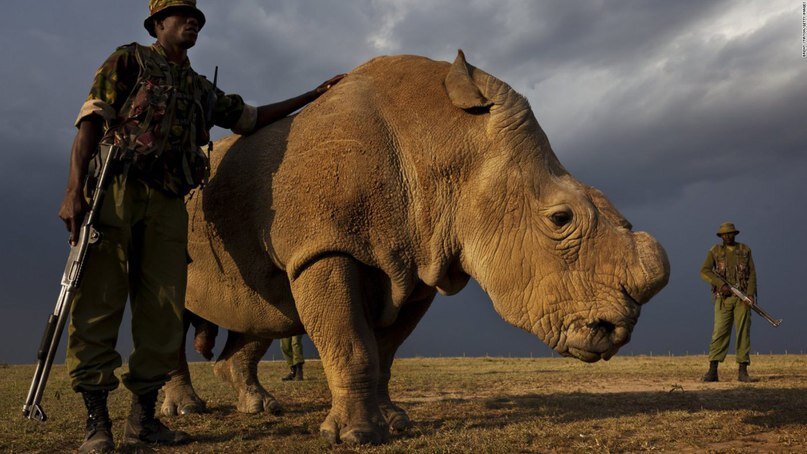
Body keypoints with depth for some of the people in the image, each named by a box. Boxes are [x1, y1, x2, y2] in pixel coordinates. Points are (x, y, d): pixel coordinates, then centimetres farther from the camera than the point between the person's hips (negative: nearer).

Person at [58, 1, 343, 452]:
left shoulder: (202, 89, 26)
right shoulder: (130, 59, 10)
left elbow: (250, 117, 33)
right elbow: (92, 119, 0)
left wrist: (314, 95, 32)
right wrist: (76, 188, -13)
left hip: (169, 204, 5)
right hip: (114, 190, -5)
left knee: (164, 316, 0)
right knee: (98, 306, -6)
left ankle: (143, 416, 11)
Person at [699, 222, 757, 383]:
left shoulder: (745, 250, 10)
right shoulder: (715, 251, 6)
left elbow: (752, 273, 3)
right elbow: (704, 271, -6)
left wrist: (751, 293, -11)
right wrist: (722, 284, -18)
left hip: (742, 297, 1)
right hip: (723, 298, -1)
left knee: (743, 332, -1)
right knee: (719, 332, -8)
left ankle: (743, 371, 4)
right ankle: (712, 371, -10)